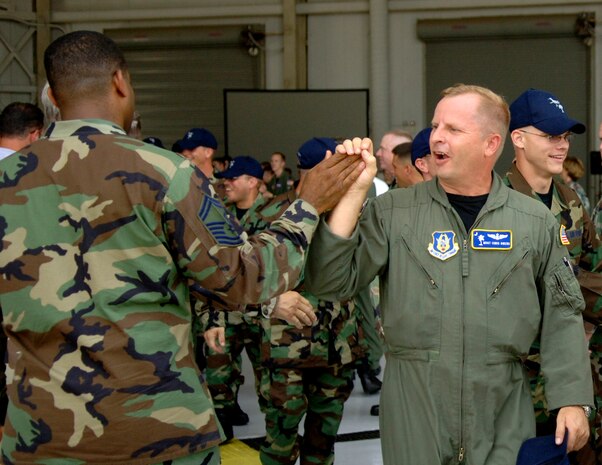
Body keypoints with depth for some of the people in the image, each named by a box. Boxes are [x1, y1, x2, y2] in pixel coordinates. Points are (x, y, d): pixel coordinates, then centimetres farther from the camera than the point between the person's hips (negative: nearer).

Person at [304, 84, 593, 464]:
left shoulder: (536, 221, 3)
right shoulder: (391, 211, 0)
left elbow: (561, 316, 7)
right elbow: (330, 283, -7)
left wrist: (573, 400, 1)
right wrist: (353, 192, -13)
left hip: (504, 405, 1)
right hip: (412, 403, 0)